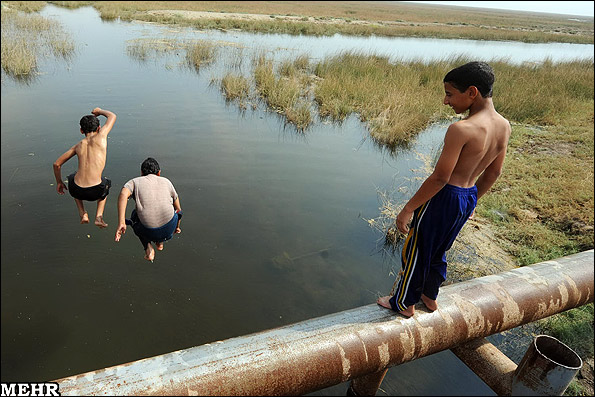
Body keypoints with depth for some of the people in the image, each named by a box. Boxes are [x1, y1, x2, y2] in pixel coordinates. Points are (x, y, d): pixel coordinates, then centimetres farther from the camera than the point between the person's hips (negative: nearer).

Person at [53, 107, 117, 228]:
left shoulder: (78, 146, 13)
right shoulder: (100, 137, 2)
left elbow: (57, 164, 21)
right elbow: (112, 116, 18)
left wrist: (59, 182, 37)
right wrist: (100, 111, 38)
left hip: (77, 191, 3)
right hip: (95, 192, -3)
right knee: (105, 185, 36)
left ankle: (82, 214, 26)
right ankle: (99, 217, 18)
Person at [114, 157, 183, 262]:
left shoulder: (135, 181, 13)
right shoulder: (166, 181, 19)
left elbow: (123, 194, -11)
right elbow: (178, 209, 27)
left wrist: (121, 223, -14)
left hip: (149, 232, -1)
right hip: (169, 228, 2)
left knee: (134, 215, 33)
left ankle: (148, 248, 17)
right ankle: (160, 242, 33)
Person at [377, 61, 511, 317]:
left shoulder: (461, 129, -26)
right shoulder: (504, 126, -1)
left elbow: (440, 178, -24)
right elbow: (493, 173, 9)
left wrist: (408, 209, -15)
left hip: (444, 198, -8)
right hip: (469, 197, 8)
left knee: (415, 252, 13)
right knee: (437, 252, 27)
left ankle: (404, 303, 31)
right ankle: (430, 296, 45)